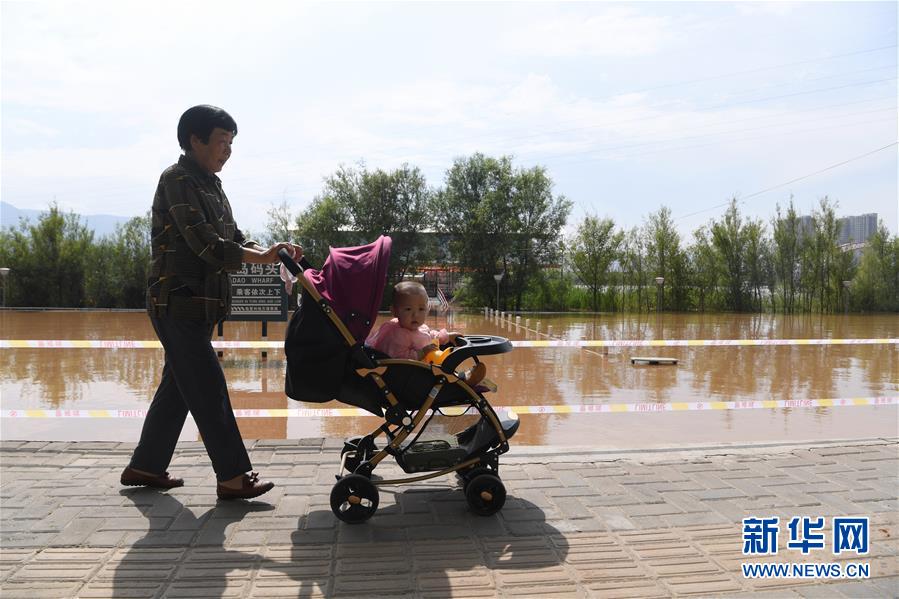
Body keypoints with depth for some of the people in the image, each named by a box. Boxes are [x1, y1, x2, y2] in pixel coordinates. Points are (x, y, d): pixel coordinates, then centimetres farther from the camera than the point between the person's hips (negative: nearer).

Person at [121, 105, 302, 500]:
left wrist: (269, 251, -4)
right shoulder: (177, 180, -10)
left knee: (178, 386, 14)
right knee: (208, 389, -8)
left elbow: (231, 240, 13)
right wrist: (262, 257, -23)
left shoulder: (210, 184, 18)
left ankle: (145, 466, 25)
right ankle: (232, 476, -3)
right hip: (178, 301, -9)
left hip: (198, 302, 9)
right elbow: (204, 242, -21)